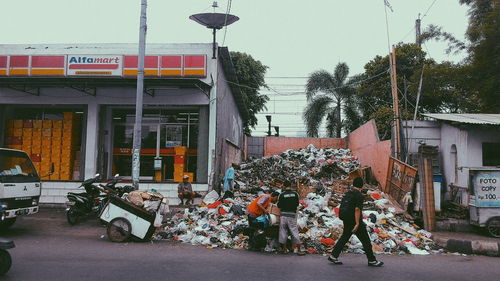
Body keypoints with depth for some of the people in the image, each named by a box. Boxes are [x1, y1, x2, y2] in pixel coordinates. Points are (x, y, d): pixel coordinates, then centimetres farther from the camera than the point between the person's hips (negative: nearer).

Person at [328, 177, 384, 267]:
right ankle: (371, 260, 14)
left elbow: (343, 207, 16)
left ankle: (333, 256, 14)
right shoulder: (359, 195, -15)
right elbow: (357, 209, -22)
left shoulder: (347, 193, 8)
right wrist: (357, 224, -22)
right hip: (354, 221, -7)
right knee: (365, 240, 5)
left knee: (344, 237, 16)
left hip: (346, 220, 7)